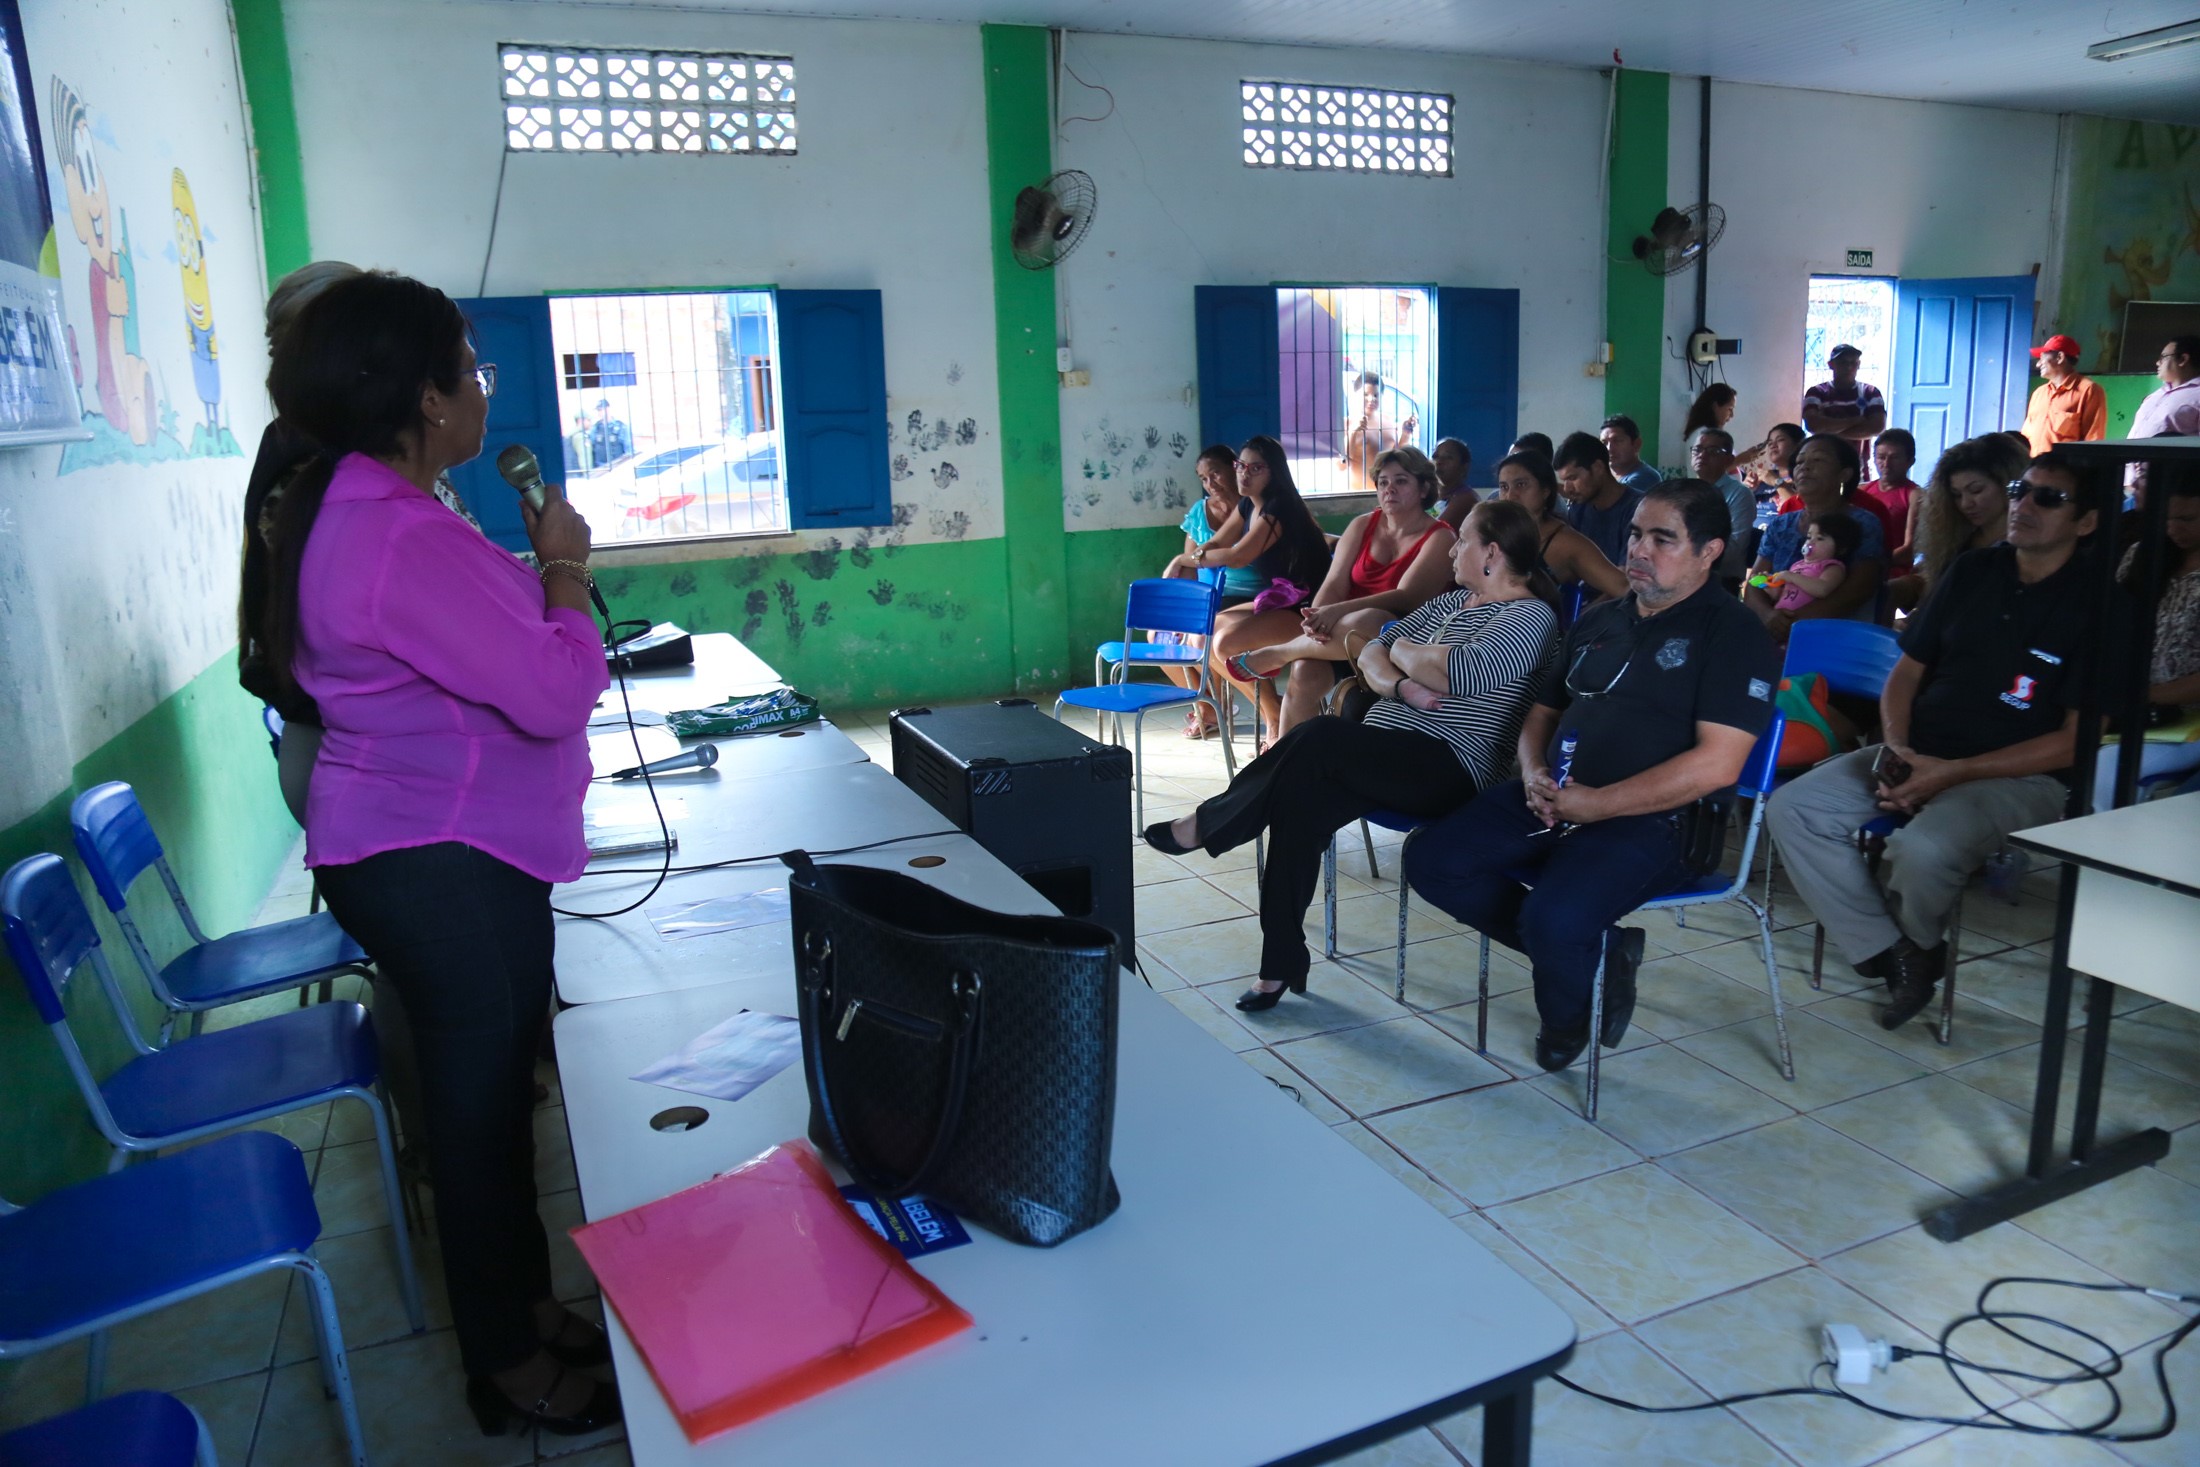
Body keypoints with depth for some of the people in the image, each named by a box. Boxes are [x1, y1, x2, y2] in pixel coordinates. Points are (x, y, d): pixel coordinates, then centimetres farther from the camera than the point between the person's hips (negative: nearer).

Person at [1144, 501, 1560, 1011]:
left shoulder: (1531, 616, -5)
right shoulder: (1453, 601, 21)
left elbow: (1460, 671, -24)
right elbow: (1371, 652, 14)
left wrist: (1403, 651, -4)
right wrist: (1401, 685, -8)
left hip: (1450, 768, -8)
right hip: (1383, 756, 8)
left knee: (1322, 736, -31)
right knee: (1300, 794, -21)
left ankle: (1205, 825, -11)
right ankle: (1282, 964, -14)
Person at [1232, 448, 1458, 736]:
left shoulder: (1440, 538, -3)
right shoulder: (1362, 526, 12)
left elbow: (1406, 597, -17)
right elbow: (1334, 584, 1)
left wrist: (1337, 612, -30)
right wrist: (1316, 618, -23)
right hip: (1342, 629, 4)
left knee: (1362, 623, -39)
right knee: (1304, 672, -29)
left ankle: (1275, 655, -15)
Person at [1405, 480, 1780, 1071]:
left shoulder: (1732, 634, -5)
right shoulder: (1598, 620, 17)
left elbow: (1716, 764, -16)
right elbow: (1542, 713, 23)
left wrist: (1597, 804, -18)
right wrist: (1533, 774, 0)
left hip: (1655, 821, -7)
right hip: (1553, 800, 8)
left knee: (1553, 920, -32)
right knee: (1431, 861, -9)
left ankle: (1566, 1019, 6)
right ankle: (1589, 950, 3)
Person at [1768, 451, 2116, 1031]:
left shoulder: (2094, 606, -7)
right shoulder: (1973, 572, 9)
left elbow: (2075, 740, -12)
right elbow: (1907, 670, 14)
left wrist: (1952, 773, -18)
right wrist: (1896, 747, -7)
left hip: (2019, 776, -6)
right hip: (1919, 753, 6)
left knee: (1922, 848, -36)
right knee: (1792, 808, -15)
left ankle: (1918, 946, 1)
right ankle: (1893, 959, -9)